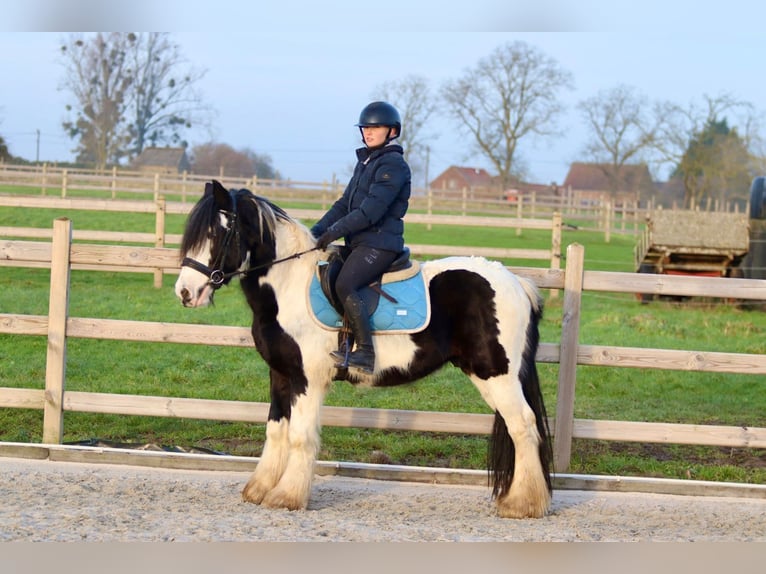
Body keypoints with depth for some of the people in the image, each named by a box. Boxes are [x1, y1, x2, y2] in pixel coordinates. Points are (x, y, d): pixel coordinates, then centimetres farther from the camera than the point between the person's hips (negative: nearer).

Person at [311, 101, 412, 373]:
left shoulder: (393, 164, -10)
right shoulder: (364, 162, 20)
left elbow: (370, 210, -19)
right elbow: (344, 204, 18)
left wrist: (334, 232, -20)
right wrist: (317, 230, 4)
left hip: (380, 242, -10)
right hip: (359, 243, 10)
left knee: (345, 285, -28)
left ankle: (365, 352, -28)